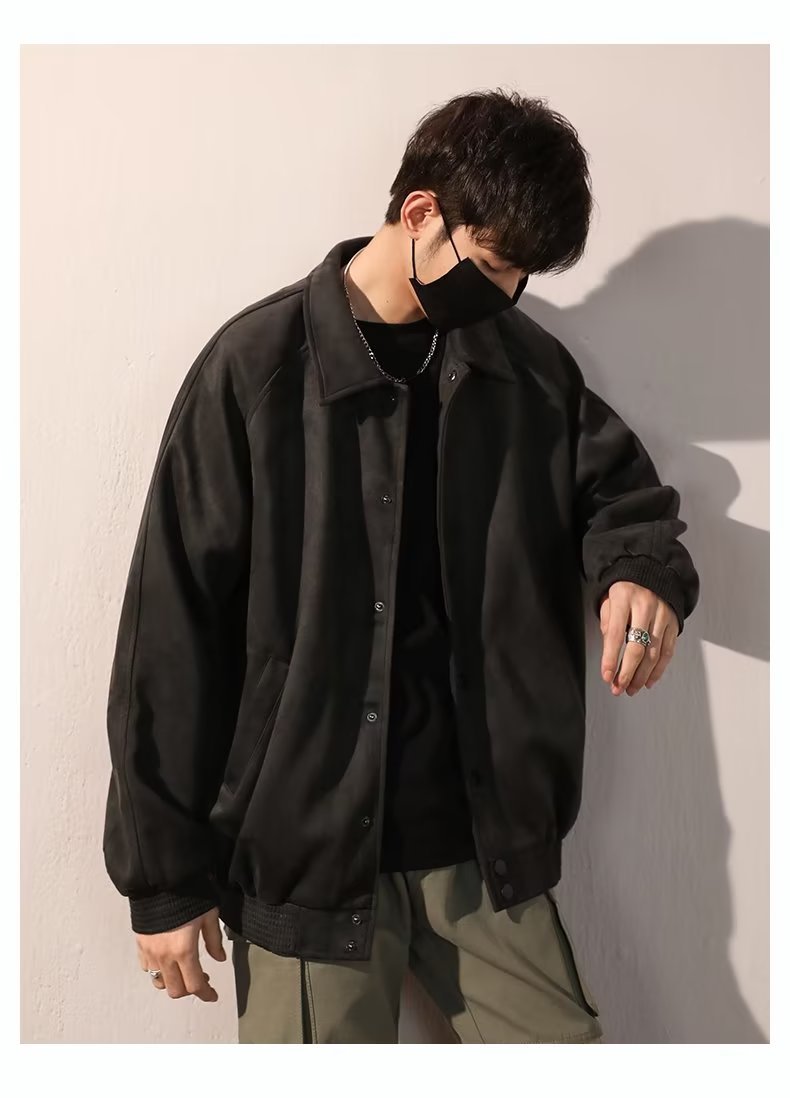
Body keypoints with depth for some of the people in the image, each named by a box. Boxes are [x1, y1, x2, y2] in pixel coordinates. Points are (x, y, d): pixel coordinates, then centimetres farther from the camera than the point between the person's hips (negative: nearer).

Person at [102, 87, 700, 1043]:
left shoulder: (530, 367, 3)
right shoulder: (258, 366, -9)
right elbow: (174, 626, -8)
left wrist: (642, 567, -12)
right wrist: (163, 872, -5)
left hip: (489, 839, 4)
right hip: (306, 849, -3)